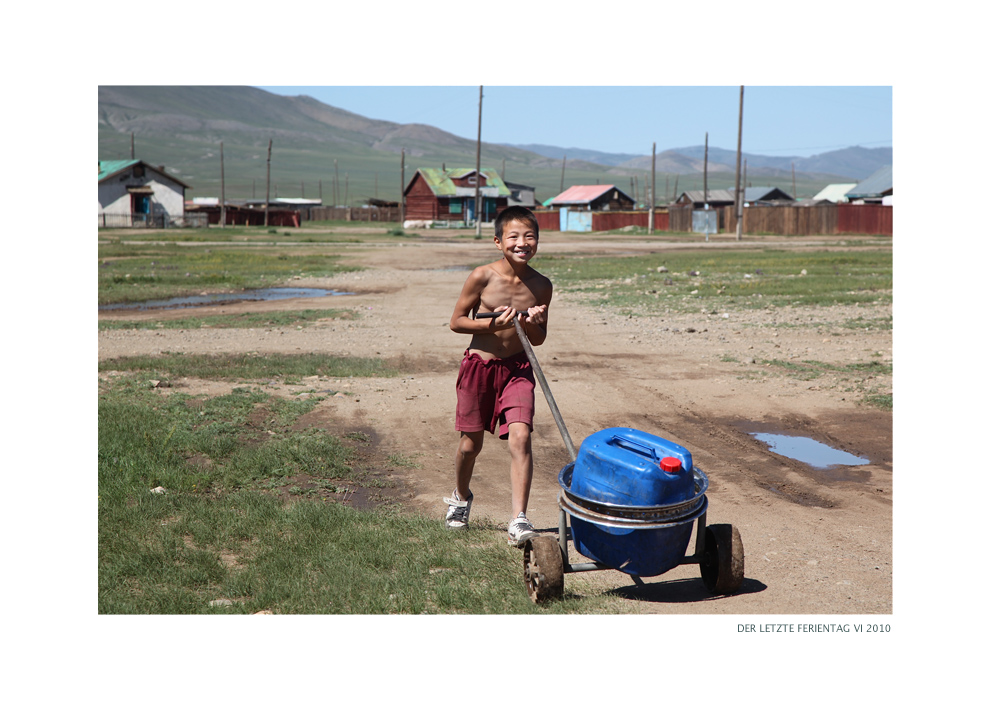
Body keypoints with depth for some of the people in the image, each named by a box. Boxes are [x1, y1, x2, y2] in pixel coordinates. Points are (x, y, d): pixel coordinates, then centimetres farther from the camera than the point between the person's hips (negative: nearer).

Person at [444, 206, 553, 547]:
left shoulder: (541, 286, -2)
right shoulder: (482, 277, -10)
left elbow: (538, 340, 6)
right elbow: (457, 321, -3)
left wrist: (531, 324, -17)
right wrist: (493, 323, -18)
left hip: (517, 368, 1)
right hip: (479, 365, -1)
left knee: (520, 437, -17)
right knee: (471, 443, 11)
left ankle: (518, 520, -15)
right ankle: (461, 497, 41)